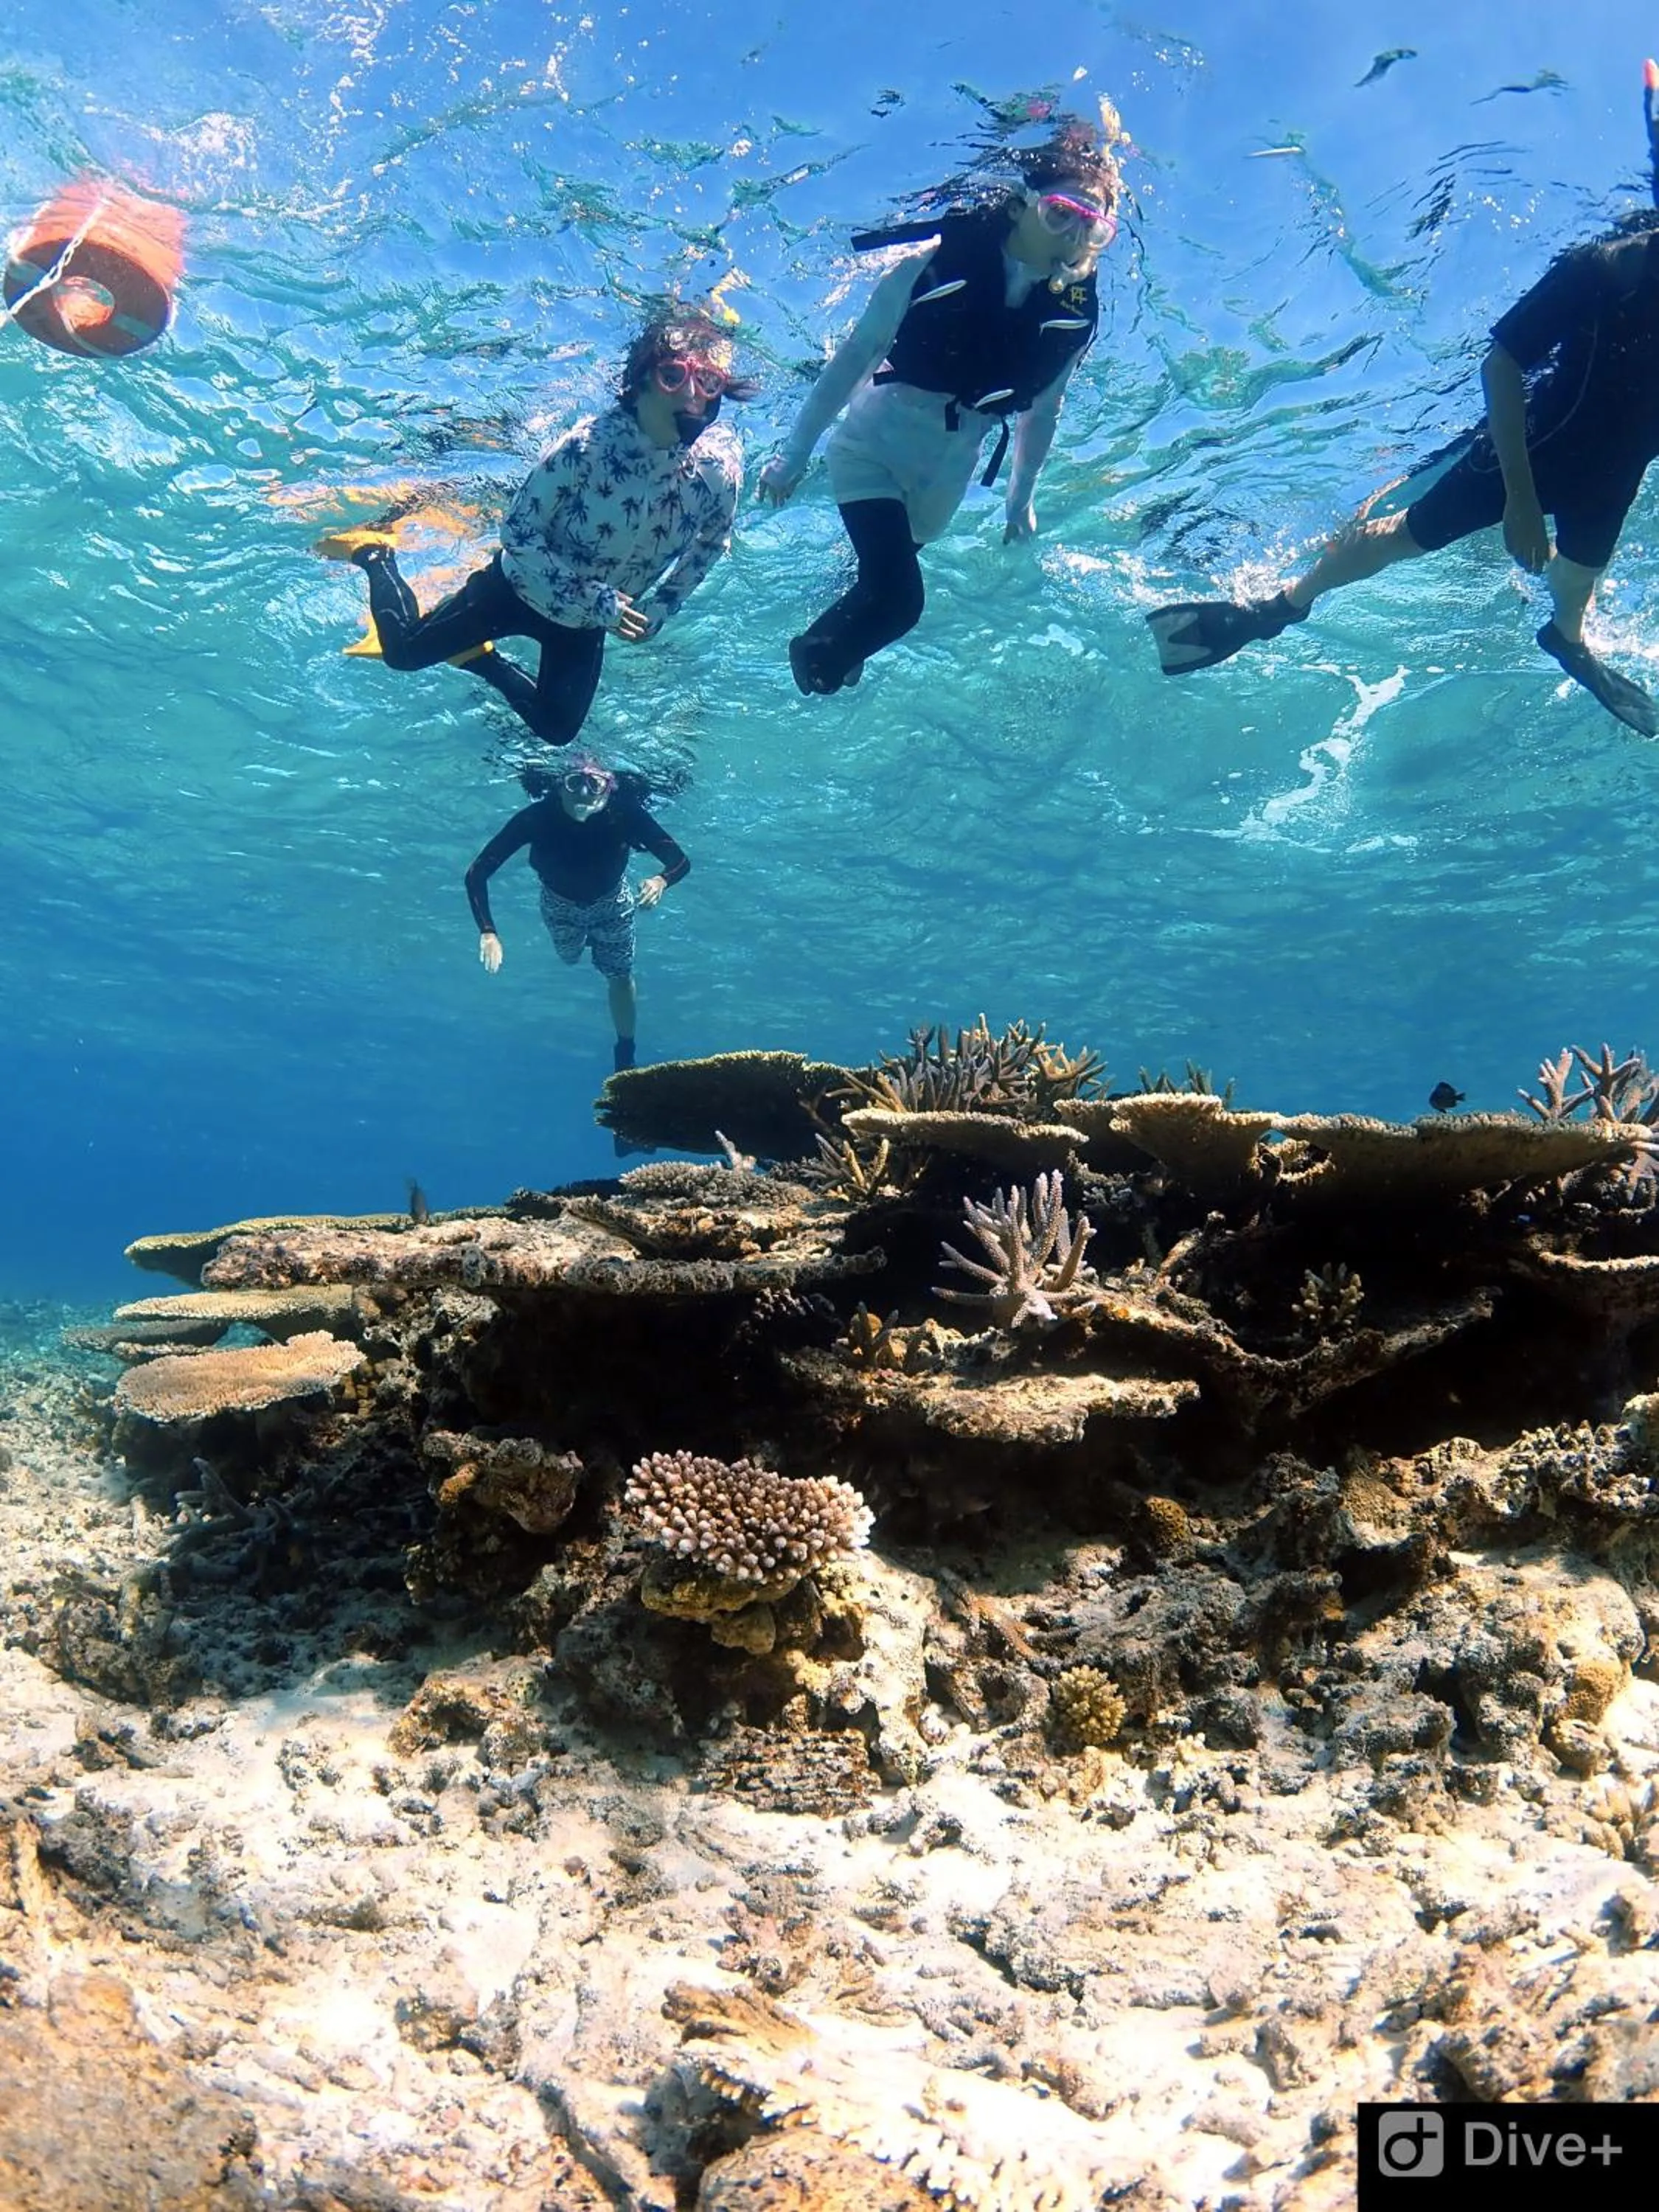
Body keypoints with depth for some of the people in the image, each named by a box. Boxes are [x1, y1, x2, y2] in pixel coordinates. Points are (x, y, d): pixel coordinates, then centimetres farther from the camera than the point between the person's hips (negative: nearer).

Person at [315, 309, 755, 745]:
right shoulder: (587, 444, -33)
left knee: (556, 732, 13)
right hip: (525, 585, -4)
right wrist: (594, 602, -30)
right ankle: (375, 553, 31)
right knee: (402, 652, 4)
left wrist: (656, 612, -3)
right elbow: (518, 533, -25)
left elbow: (711, 544, 0)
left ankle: (475, 657, 37)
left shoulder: (722, 468, -22)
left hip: (591, 618, 4)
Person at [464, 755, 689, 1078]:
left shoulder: (625, 814, -38)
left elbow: (681, 861, -34)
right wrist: (488, 932, -51)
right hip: (560, 903, 1)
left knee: (619, 975, 6)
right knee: (569, 959, 26)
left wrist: (661, 880, -58)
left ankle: (625, 1055, 29)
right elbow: (476, 874, -37)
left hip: (611, 903, -1)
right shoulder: (537, 817, -39)